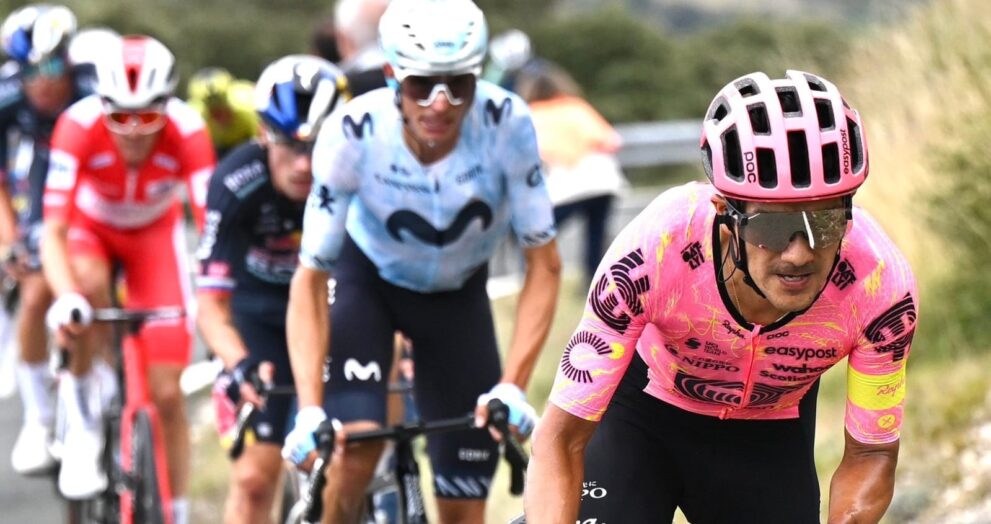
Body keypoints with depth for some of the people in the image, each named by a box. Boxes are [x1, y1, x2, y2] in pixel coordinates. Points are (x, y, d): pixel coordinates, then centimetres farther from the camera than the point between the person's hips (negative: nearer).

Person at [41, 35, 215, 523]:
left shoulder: (186, 132, -34)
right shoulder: (79, 126, -35)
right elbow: (53, 231, -38)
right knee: (88, 285, -38)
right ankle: (82, 419, -16)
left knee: (167, 392, -7)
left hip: (155, 232, 1)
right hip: (89, 226, -1)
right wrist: (65, 298, -54)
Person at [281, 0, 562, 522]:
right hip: (367, 278, -1)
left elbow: (543, 265, -22)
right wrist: (309, 409, -36)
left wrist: (512, 385, -32)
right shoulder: (352, 134, -32)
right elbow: (310, 277, -26)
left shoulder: (506, 125, -31)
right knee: (356, 450, -27)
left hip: (457, 293, 1)